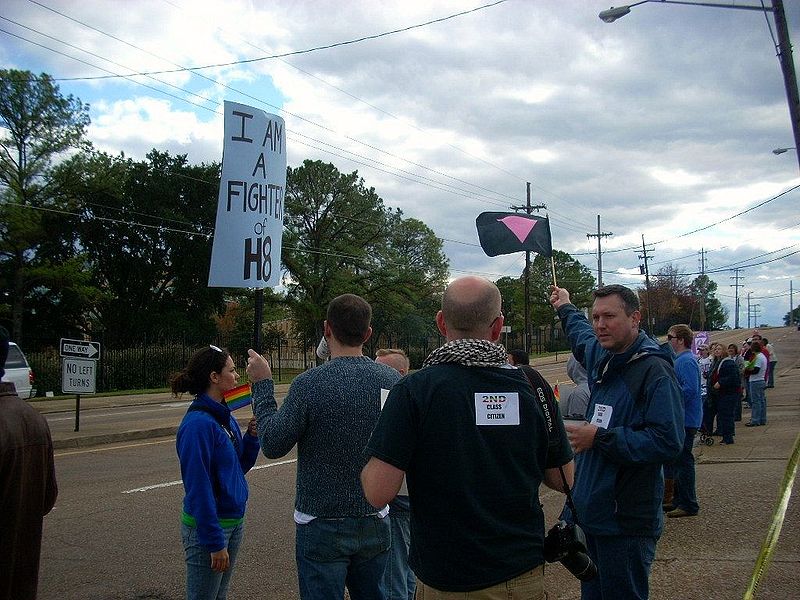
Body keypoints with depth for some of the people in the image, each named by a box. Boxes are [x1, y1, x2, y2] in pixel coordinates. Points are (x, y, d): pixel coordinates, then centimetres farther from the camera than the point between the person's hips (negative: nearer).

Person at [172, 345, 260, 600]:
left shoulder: (226, 417, 5)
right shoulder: (198, 424, -21)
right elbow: (199, 487, -22)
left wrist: (252, 436, -4)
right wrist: (215, 542, -21)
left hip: (234, 520, 8)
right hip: (207, 524, -8)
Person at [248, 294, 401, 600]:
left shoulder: (308, 384, -19)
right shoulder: (391, 379, -6)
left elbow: (273, 446, -10)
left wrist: (262, 385, -1)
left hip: (322, 526, -4)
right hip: (375, 521, 4)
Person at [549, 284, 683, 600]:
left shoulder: (654, 370, -16)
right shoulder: (601, 356, 9)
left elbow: (667, 443, -24)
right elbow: (582, 335, 36)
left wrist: (599, 438, -20)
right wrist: (565, 308, 51)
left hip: (627, 523, -8)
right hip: (591, 512, 8)